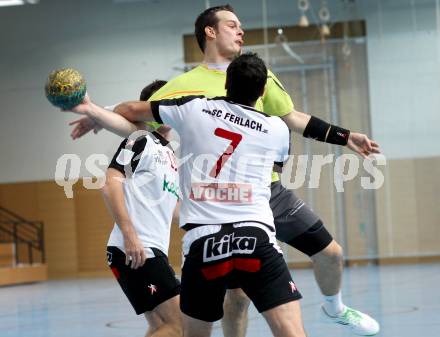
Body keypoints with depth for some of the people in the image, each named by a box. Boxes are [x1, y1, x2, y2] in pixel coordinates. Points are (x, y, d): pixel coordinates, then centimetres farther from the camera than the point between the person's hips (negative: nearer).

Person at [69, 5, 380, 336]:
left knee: (330, 252, 8)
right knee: (239, 293, -5)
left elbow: (292, 117, 15)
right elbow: (138, 118, -4)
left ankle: (335, 308, 40)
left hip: (271, 190, 5)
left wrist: (345, 137, 11)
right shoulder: (186, 85, -6)